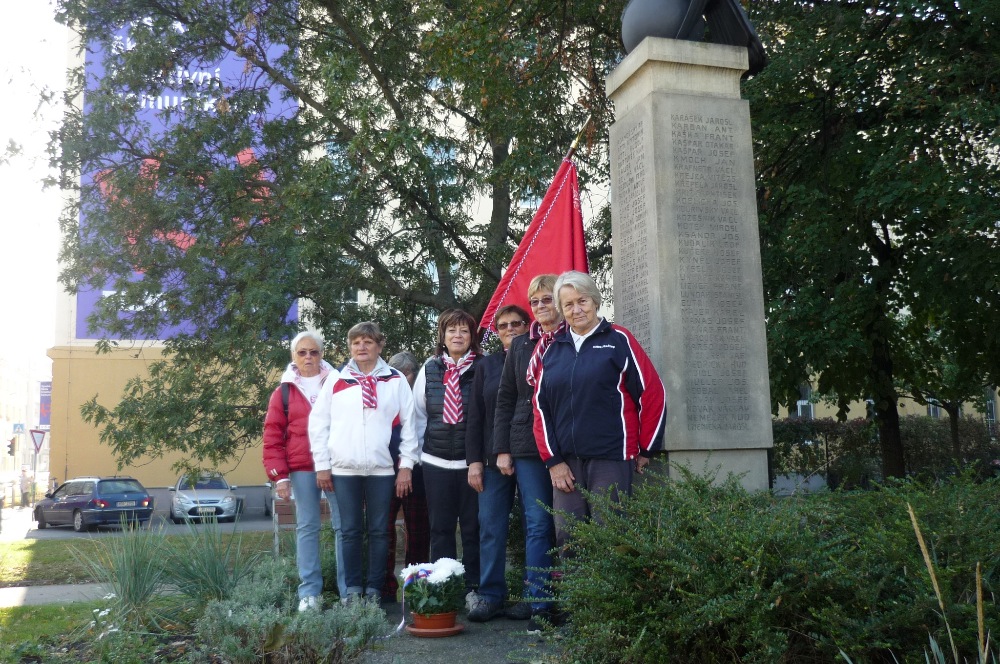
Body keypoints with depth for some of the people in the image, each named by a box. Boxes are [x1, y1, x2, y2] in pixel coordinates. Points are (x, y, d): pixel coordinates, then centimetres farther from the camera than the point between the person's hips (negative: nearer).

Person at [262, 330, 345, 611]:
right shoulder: (284, 392, 8)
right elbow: (272, 435, 6)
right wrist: (278, 475, -1)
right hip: (302, 469, 1)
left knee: (344, 526, 1)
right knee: (307, 528, 5)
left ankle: (349, 589, 8)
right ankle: (310, 592, 11)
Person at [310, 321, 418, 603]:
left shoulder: (396, 380, 6)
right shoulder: (336, 381, 8)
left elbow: (408, 424, 5)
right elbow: (318, 424, 8)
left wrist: (406, 465, 0)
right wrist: (322, 465, 3)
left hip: (382, 468, -1)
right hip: (344, 469, 1)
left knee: (379, 531, 4)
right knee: (351, 531, 5)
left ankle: (374, 589, 13)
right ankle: (353, 588, 15)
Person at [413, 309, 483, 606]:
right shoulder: (429, 369, 7)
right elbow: (418, 413, 12)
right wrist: (416, 452, 9)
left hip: (472, 461, -2)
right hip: (436, 462, 3)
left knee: (473, 527, 4)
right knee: (441, 528, 8)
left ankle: (473, 589, 15)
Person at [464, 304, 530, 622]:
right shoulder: (487, 366, 12)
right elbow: (474, 416, 9)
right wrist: (475, 460, 2)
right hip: (494, 460, 2)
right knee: (491, 527, -1)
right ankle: (490, 595, 7)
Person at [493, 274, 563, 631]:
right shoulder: (520, 345, 12)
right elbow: (505, 398, 13)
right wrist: (502, 449, 6)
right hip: (527, 445, 3)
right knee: (537, 524, 3)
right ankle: (538, 603, 7)